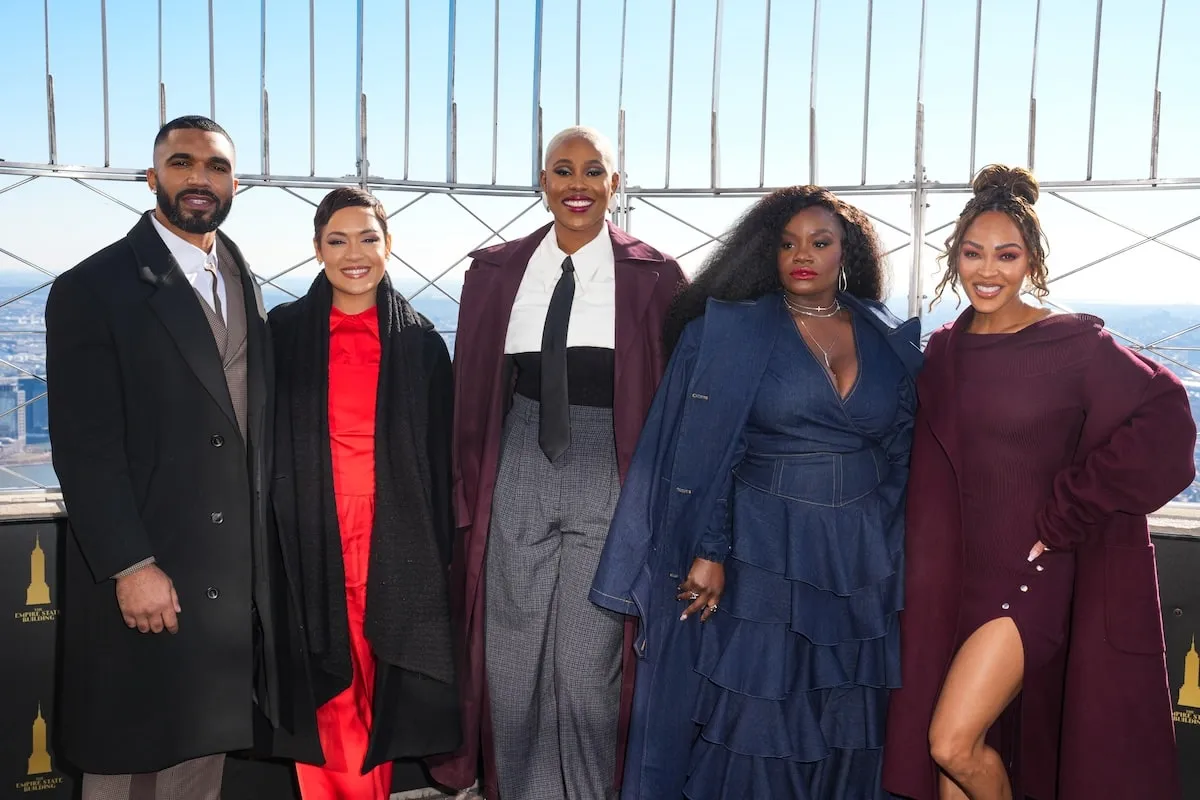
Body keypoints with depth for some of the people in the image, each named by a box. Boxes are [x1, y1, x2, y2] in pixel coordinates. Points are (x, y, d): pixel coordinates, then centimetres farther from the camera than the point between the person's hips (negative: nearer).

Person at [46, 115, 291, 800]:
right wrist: (129, 566, -17)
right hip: (143, 574, -5)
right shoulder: (94, 289, -6)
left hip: (236, 573, 5)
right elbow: (85, 446, -12)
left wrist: (262, 541, 9)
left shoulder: (247, 286, 12)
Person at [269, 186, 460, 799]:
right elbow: (263, 445, 5)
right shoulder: (284, 333, 4)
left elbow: (440, 457, 7)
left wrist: (441, 553, 4)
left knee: (379, 690, 7)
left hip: (393, 539, 1)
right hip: (310, 537, 0)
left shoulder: (420, 341, 5)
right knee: (326, 699, 1)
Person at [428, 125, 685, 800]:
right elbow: (472, 392, 10)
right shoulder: (496, 272, 7)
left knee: (590, 668, 2)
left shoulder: (654, 277, 0)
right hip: (518, 473, 3)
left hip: (609, 477, -2)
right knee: (509, 663, 8)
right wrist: (470, 493, 9)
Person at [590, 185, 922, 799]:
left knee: (844, 726, 12)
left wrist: (897, 555, 5)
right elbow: (702, 451, -8)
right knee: (748, 718, 4)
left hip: (862, 566, 3)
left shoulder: (891, 340, 7)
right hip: (761, 557, -3)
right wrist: (707, 552, -14)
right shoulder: (732, 331, -4)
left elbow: (903, 454, 10)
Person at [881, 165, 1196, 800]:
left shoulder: (1073, 343, -9)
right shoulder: (942, 352, 7)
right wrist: (930, 576, 9)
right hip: (959, 575, 5)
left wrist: (1064, 514, -16)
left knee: (953, 741, -11)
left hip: (1036, 571, -5)